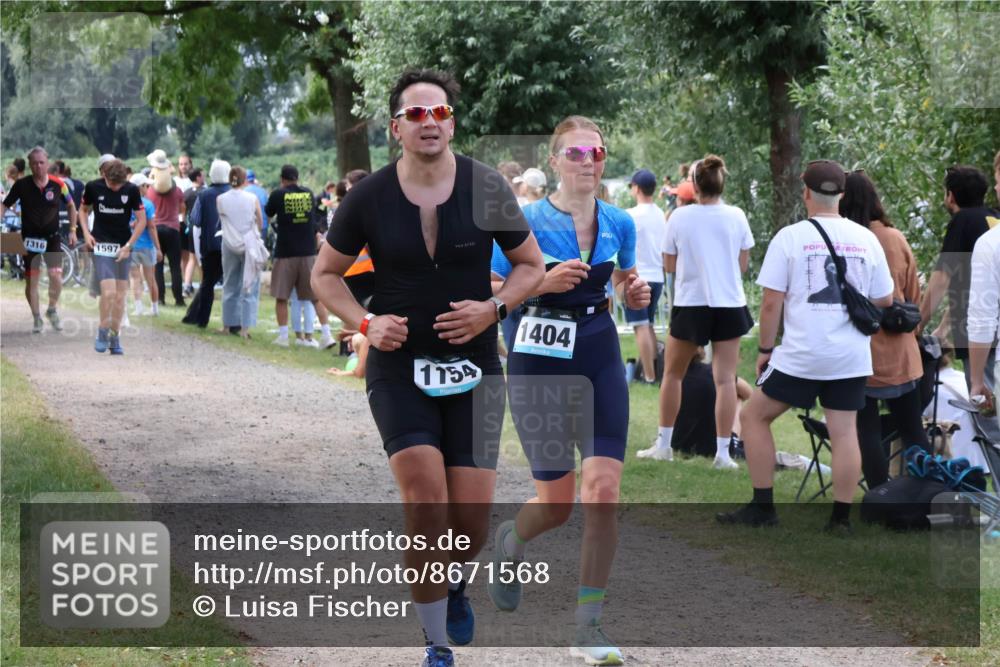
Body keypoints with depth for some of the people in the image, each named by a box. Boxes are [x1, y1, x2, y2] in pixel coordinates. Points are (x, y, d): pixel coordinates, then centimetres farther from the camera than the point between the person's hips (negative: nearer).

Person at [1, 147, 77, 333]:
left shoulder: (58, 184, -5)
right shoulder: (21, 185, -7)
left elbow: (71, 206, 10)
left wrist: (73, 230, 6)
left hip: (52, 238, 0)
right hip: (30, 239, 0)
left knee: (56, 276, -13)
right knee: (31, 280, 3)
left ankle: (52, 310, 13)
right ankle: (36, 318, 19)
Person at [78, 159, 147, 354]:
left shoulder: (131, 190, -6)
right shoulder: (93, 187, -5)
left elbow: (141, 220, 0)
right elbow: (83, 210, 12)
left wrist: (128, 245, -7)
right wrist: (86, 233, -3)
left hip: (123, 246, 2)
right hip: (101, 245, -2)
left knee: (120, 294, 2)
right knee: (108, 291, -15)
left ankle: (115, 338, 14)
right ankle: (103, 332, 5)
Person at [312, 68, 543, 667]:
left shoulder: (486, 187, -3)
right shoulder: (369, 197, -3)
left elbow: (531, 265, 7)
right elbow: (326, 273, 9)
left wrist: (493, 308, -11)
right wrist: (366, 323, -7)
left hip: (474, 365, 1)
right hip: (398, 365, -1)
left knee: (472, 515, -4)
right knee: (425, 497, -17)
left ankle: (455, 579, 35)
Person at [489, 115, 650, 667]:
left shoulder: (618, 223, 4)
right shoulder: (527, 221, -8)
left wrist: (634, 294, -1)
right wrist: (542, 283, -24)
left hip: (600, 358, 3)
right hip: (541, 358, -3)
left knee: (602, 491, -9)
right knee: (556, 502, 2)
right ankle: (510, 541, 39)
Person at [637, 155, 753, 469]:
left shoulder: (680, 217, -7)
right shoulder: (736, 216, -4)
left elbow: (670, 264, 1)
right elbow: (743, 264, 5)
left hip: (690, 305, 0)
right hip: (729, 305, 1)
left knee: (672, 374, 16)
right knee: (725, 378, 0)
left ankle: (664, 444, 20)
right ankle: (723, 452, -4)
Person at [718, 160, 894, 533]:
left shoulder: (790, 237, -4)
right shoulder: (866, 239, 4)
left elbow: (771, 302, -6)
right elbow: (884, 302, 10)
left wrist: (765, 349, 5)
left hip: (801, 355, -3)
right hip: (852, 358, 3)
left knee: (755, 416, 11)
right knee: (844, 431, 7)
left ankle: (762, 507, 10)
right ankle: (841, 518, 6)